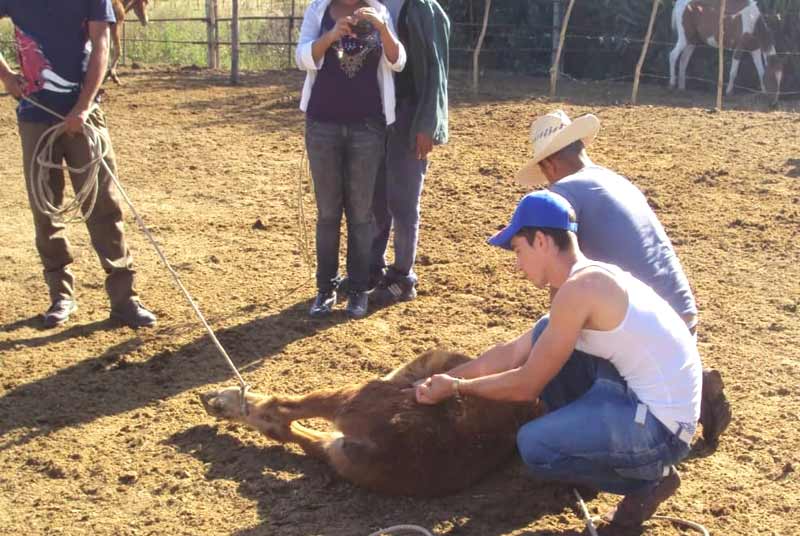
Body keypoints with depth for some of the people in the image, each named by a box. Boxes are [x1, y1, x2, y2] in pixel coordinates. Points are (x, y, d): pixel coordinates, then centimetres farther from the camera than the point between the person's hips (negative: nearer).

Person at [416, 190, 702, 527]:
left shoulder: (579, 288, -21)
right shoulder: (589, 281, 9)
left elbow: (526, 385, -15)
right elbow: (513, 352, 16)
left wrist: (456, 388, -1)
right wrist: (448, 377, 15)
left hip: (660, 426, -9)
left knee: (534, 446, -17)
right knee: (546, 335, 8)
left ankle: (648, 478, 3)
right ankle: (579, 440, 18)